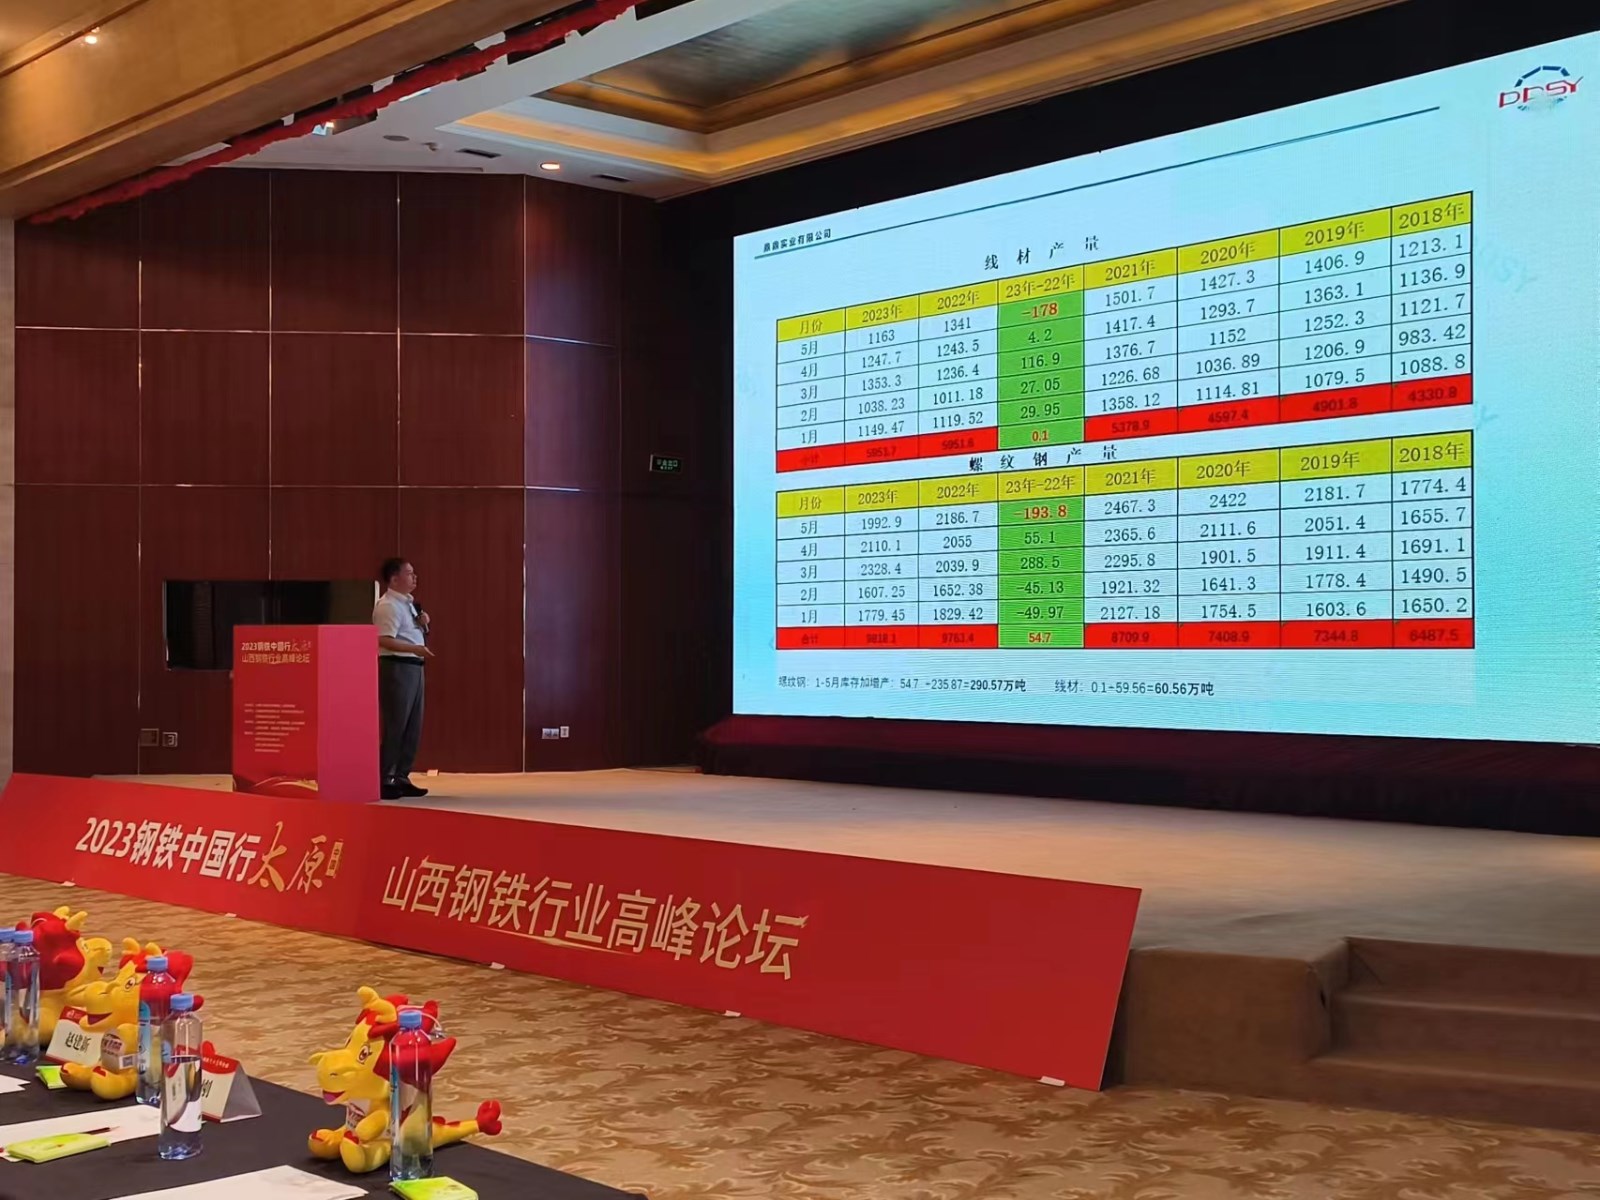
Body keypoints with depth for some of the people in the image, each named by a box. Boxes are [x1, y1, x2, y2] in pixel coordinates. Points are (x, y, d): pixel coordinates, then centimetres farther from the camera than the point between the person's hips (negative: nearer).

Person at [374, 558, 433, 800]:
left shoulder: (408, 604, 17)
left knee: (412, 727, 11)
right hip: (396, 667, -10)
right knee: (395, 726, -7)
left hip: (413, 667, 10)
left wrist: (422, 624, 7)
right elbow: (384, 640, -24)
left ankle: (400, 777, 18)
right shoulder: (388, 606, -13)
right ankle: (385, 780, -1)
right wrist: (414, 649, -30)